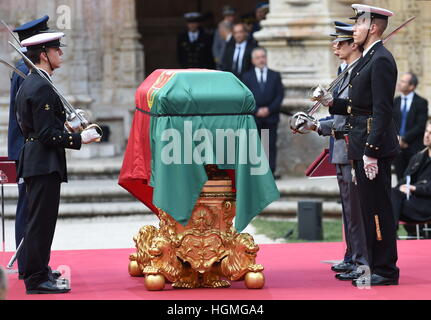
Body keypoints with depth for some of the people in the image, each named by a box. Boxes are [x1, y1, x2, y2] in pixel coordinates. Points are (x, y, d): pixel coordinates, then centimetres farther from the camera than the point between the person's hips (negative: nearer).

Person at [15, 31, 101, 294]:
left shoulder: (29, 83, 14)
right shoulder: (42, 88, -18)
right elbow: (47, 134, -21)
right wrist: (79, 139, -16)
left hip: (34, 161, 11)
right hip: (45, 163, -11)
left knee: (39, 221, 17)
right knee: (42, 221, -7)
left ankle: (39, 271, 26)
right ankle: (37, 279, -4)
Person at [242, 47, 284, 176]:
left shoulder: (275, 76, 12)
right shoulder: (247, 77, 9)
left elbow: (280, 95, 6)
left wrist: (269, 109, -7)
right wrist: (256, 111, -10)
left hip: (271, 117, 1)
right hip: (253, 117, -1)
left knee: (271, 146, -3)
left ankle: (270, 172, -3)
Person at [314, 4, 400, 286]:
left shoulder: (381, 60, -14)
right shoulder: (368, 59, 17)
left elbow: (382, 109, -19)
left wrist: (371, 151, -22)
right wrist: (331, 102, 7)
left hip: (375, 146, -10)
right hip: (363, 146, 10)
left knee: (378, 208, -6)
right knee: (371, 208, 13)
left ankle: (385, 271, 0)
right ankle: (378, 266, 20)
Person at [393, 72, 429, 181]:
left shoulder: (421, 102, -2)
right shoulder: (396, 101, 11)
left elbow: (421, 126, -9)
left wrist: (405, 138, -12)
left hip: (414, 147, -4)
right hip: (398, 146, 4)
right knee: (401, 179, 2)